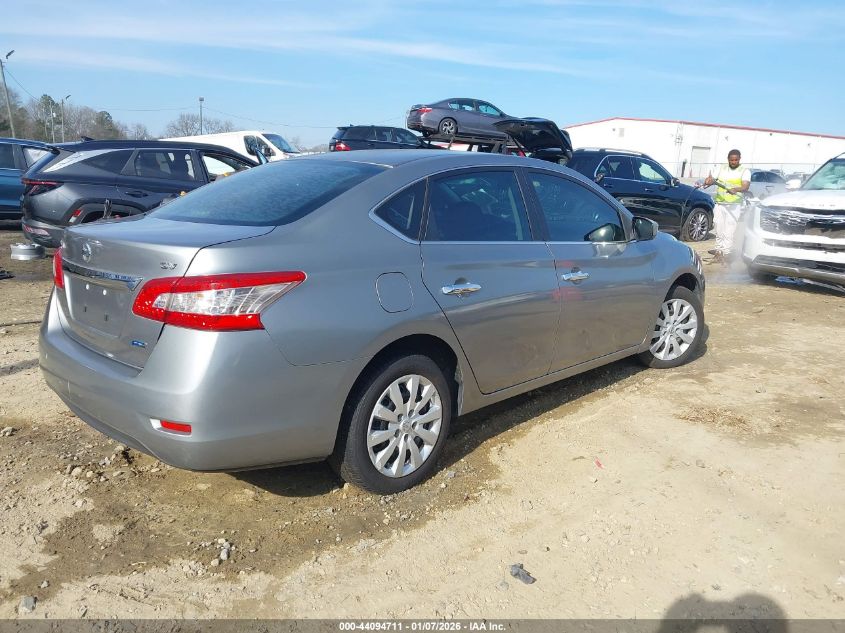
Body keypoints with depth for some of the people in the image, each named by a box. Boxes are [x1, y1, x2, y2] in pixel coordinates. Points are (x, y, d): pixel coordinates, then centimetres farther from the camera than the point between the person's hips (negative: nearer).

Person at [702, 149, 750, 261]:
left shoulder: (745, 171, 3)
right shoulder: (721, 169, 14)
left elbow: (746, 186, -11)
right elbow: (711, 179, 7)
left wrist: (735, 189, -33)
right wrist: (708, 181, -19)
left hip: (734, 205, -4)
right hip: (719, 203, 4)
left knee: (729, 230, -10)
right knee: (718, 227, 8)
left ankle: (726, 252, -12)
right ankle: (719, 249, 18)